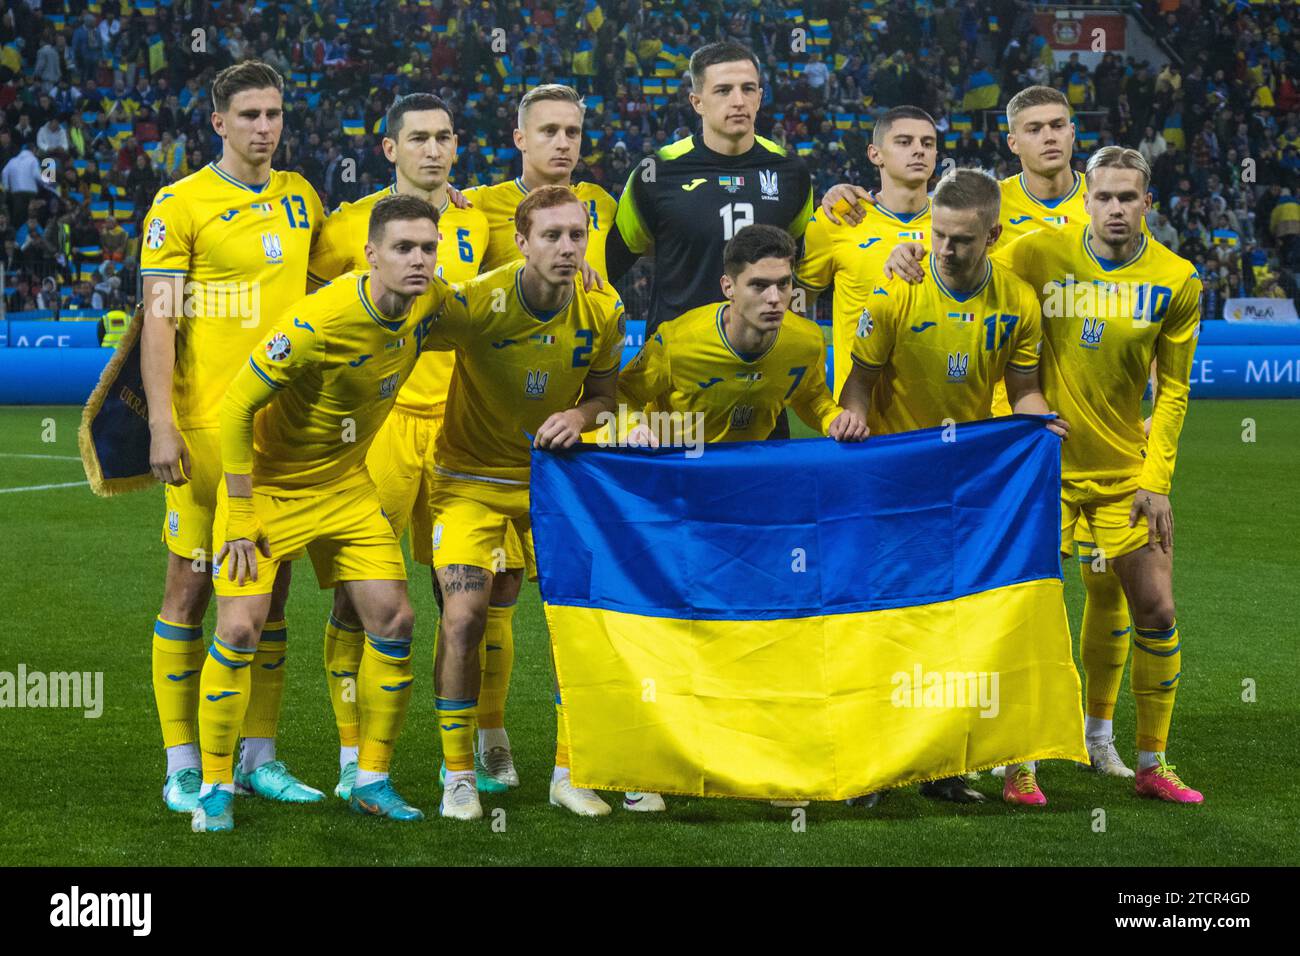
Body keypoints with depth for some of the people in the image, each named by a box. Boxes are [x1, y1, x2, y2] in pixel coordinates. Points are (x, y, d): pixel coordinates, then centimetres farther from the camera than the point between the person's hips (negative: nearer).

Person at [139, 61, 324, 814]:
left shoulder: (299, 197, 12)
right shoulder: (181, 205, -5)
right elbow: (159, 320, -8)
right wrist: (161, 425, -16)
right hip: (208, 421, -5)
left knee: (272, 584, 8)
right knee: (193, 583, -1)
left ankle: (260, 757, 16)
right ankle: (184, 766, 5)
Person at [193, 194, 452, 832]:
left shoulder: (431, 303, -11)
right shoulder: (318, 322, -30)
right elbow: (237, 405, -21)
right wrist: (241, 518, -19)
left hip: (345, 484, 6)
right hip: (267, 481, -6)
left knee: (393, 621, -1)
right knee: (240, 628, -13)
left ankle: (372, 780, 13)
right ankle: (214, 791, 1)